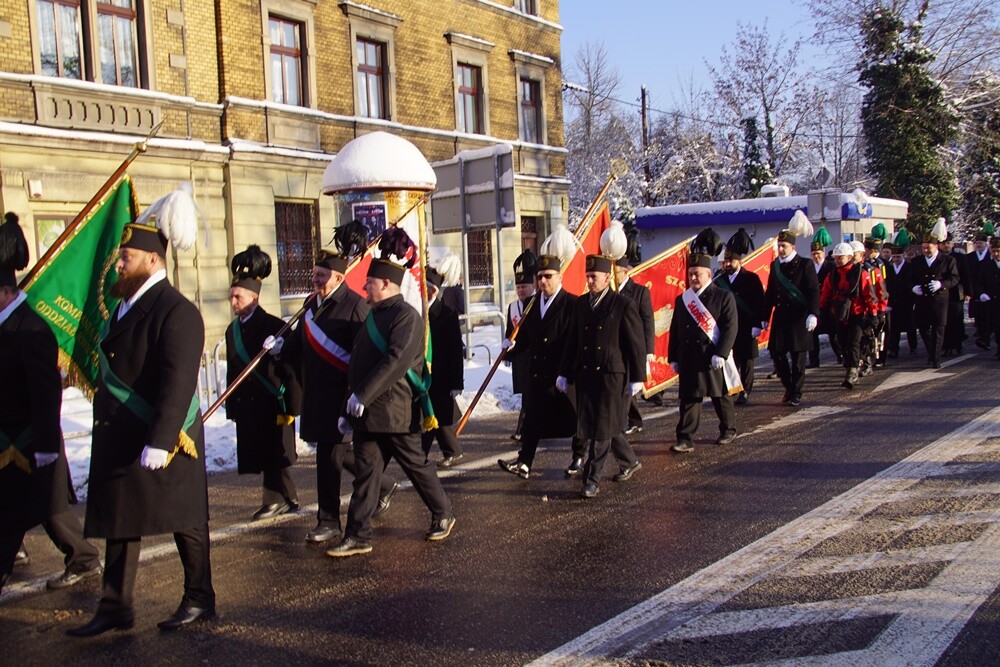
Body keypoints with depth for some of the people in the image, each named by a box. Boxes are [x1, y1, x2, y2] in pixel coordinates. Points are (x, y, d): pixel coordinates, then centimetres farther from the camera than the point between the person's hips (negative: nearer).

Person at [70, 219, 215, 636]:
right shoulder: (125, 307, 13)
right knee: (120, 523, 13)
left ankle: (200, 600, 21)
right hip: (120, 441, 9)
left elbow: (179, 383, -24)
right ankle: (115, 608, 23)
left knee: (184, 521, 6)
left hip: (163, 442, -9)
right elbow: (113, 373, 17)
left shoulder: (176, 312, -16)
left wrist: (160, 441, -30)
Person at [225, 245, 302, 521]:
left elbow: (290, 370, -11)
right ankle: (287, 498, 21)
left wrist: (290, 408, -14)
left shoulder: (274, 327, -10)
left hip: (272, 405, -6)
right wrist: (232, 408, 13)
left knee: (273, 457, -3)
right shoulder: (233, 329, 11)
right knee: (269, 459, 10)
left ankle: (277, 499, 7)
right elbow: (232, 371, 15)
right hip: (247, 408, 7)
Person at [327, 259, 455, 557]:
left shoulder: (406, 315, -13)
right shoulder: (374, 316, 16)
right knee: (365, 472, 7)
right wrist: (349, 407, 18)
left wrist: (362, 395, -27)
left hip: (395, 413, -8)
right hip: (366, 413, 8)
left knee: (416, 465, 6)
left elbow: (396, 361, -25)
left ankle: (443, 515, 25)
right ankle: (357, 536, 9)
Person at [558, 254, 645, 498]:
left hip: (612, 376, -6)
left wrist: (637, 378, -7)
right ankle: (630, 462, 34)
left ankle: (592, 479, 3)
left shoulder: (623, 305, -6)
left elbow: (637, 343, -5)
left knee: (603, 428, -4)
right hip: (585, 375, 6)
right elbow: (572, 341, 14)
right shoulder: (580, 304, 10)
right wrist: (564, 373, 11)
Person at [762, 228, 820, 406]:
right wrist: (764, 317, 13)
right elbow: (770, 293, 15)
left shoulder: (805, 265, -4)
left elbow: (813, 291, -9)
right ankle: (788, 387, 22)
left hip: (799, 318, -5)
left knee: (798, 356, 0)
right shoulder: (775, 266, 12)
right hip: (780, 317, 5)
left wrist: (813, 314, -20)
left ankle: (796, 393, 11)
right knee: (776, 353, 2)